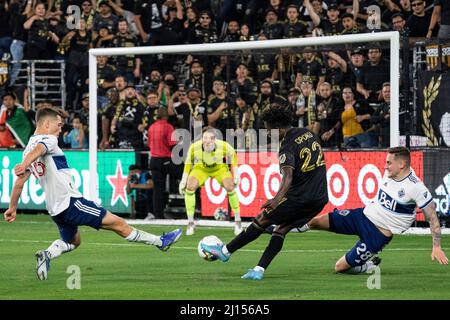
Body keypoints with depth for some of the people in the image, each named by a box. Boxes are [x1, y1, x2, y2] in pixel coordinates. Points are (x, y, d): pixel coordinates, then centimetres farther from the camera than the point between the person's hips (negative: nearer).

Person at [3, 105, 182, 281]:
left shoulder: (27, 150, 14)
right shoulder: (47, 140, -9)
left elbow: (19, 182, 15)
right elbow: (37, 150, -32)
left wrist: (12, 208, 22)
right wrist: (25, 165, -52)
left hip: (55, 209, 9)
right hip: (70, 201, -9)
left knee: (72, 241, 27)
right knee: (118, 224, 0)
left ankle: (47, 255, -1)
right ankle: (160, 242, 8)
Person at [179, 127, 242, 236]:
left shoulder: (224, 146, -34)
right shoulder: (194, 147, -32)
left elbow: (232, 154, -8)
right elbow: (189, 161, -9)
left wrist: (236, 173, -9)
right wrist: (184, 180, -7)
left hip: (219, 168, 0)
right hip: (201, 168, 1)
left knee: (230, 187, -23)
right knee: (190, 187, -23)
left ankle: (237, 221, -5)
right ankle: (190, 222, -9)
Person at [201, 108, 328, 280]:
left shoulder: (287, 146, -15)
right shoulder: (309, 133, 10)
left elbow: (288, 176, -31)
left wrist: (278, 198, -45)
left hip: (299, 197, -8)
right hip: (320, 199, 8)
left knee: (261, 221, 5)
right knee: (281, 230, 11)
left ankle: (226, 251, 14)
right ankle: (259, 270, 1)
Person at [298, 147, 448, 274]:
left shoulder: (416, 187, -21)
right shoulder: (390, 173, 0)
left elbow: (432, 218, -16)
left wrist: (436, 247, -18)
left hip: (378, 234, -6)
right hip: (364, 215, 6)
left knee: (340, 267, -8)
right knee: (318, 222, -10)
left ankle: (369, 266, 17)